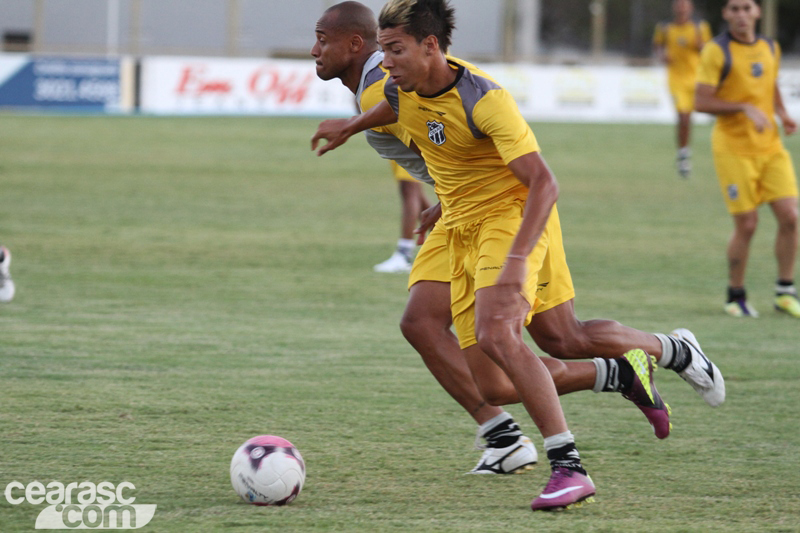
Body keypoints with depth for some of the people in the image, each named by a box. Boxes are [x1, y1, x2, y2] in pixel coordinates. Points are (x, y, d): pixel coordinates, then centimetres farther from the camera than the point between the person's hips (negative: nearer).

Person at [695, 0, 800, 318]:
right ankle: (736, 297, 13)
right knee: (746, 225, -6)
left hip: (771, 146, 5)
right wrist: (744, 108, -22)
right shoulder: (716, 51, -9)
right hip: (733, 148, -5)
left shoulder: (770, 48, 9)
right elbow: (701, 102, -12)